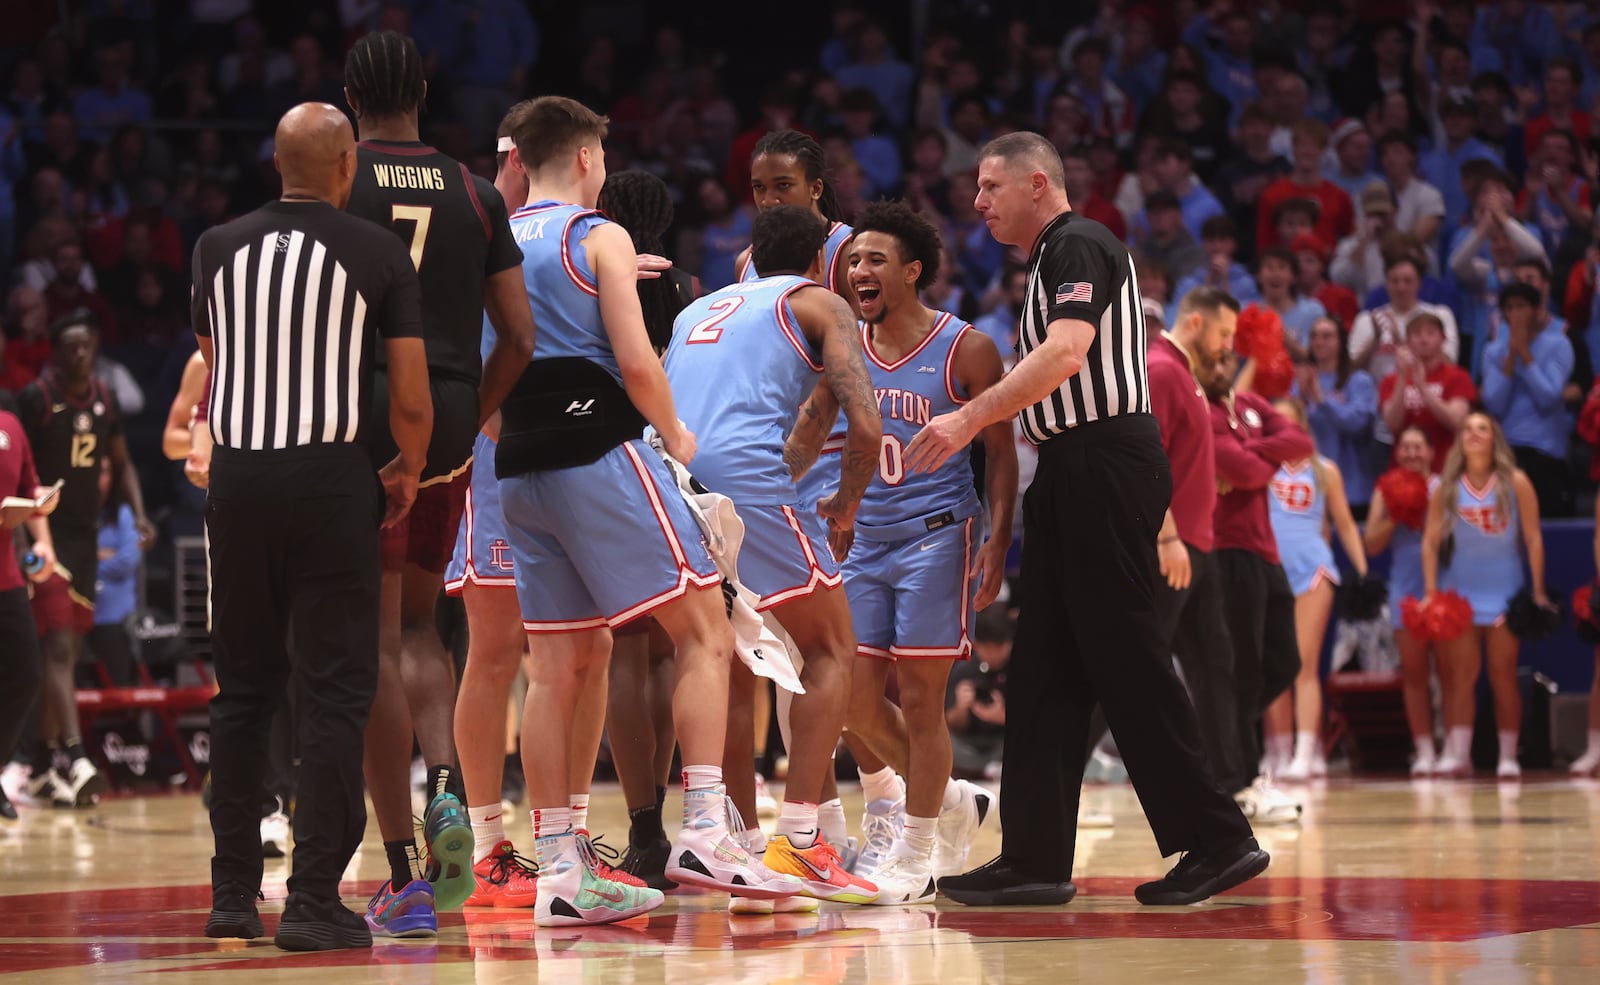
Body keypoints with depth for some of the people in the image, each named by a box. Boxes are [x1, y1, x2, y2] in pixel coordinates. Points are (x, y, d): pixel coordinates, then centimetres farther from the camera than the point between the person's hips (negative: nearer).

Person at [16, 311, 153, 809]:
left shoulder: (105, 399, 7)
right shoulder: (36, 398, -11)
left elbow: (121, 463, 18)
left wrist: (139, 515, 3)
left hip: (85, 534, 7)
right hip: (46, 533, -7)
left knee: (67, 651, 10)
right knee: (59, 647, -15)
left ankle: (42, 767, 17)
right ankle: (75, 757, -24)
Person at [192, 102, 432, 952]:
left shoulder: (217, 248, 6)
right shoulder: (380, 254, -3)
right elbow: (410, 399, -4)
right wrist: (408, 471, 14)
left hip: (236, 476, 3)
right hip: (329, 479, -3)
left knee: (242, 690, 13)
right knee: (334, 693, 1)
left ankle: (233, 895, 14)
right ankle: (315, 900, -4)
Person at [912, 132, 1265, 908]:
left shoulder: (1079, 246, -9)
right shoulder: (1053, 260, 23)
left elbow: (1066, 354, -24)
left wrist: (970, 419, -26)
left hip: (1105, 464, -10)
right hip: (1074, 474, 10)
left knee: (1124, 657, -9)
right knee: (1043, 669, 7)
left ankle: (1216, 840, -6)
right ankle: (1035, 859, 7)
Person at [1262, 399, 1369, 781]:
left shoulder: (1324, 471, 11)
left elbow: (1345, 524, 12)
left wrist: (1363, 571, 6)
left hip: (1311, 566, -1)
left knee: (1305, 665, -9)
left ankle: (1306, 756, -17)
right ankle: (1279, 756, 7)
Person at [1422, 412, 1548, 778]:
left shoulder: (1515, 483, -6)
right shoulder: (1447, 487, -2)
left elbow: (1534, 539, -4)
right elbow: (1431, 542, 0)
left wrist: (1538, 592, -6)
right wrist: (1430, 593, -5)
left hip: (1504, 593, -1)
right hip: (1459, 592, 1)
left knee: (1503, 675, 1)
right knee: (1462, 675, -5)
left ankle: (1508, 756, 4)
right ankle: (1458, 753, -8)